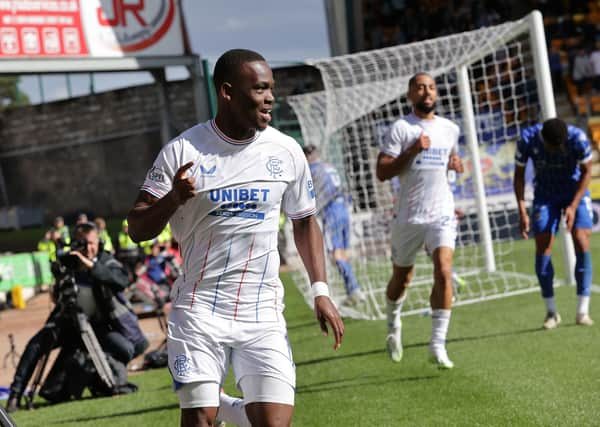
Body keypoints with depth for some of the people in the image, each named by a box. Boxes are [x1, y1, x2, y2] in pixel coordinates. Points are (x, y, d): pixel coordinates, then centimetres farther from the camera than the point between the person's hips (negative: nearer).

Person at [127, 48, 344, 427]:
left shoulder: (286, 151, 4)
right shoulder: (183, 151, -4)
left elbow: (304, 221, 17)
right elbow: (137, 229, -2)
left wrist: (321, 291, 9)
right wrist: (173, 199, -21)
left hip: (263, 312, 2)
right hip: (199, 308, -2)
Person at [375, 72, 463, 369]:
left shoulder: (450, 129, 10)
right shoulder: (401, 128, -5)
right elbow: (382, 172, -11)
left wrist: (457, 164, 6)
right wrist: (412, 151, -20)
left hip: (442, 214, 2)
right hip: (407, 217, -2)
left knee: (444, 273, -17)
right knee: (401, 278, 12)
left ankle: (438, 345, -15)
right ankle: (393, 326, 42)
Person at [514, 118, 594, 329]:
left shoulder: (578, 138, -27)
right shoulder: (527, 139, -23)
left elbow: (586, 172, -12)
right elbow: (519, 175, -9)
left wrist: (573, 206, -19)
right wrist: (522, 212, -15)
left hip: (575, 192, -1)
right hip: (545, 195, 1)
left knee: (582, 244, -14)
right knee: (542, 248, -8)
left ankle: (583, 311, -11)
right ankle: (551, 312, 3)